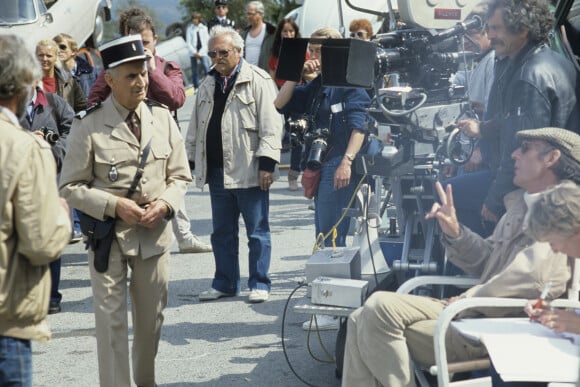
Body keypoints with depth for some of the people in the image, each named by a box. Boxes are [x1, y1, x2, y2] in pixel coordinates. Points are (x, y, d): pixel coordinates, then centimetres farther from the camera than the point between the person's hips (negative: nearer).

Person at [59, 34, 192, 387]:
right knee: (112, 321, -4)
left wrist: (165, 203, -10)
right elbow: (71, 187, -6)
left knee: (151, 318, 16)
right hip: (109, 235, -4)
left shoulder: (163, 118, 3)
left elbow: (180, 176, 10)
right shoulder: (88, 127, -9)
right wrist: (114, 206, -18)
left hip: (155, 233, 4)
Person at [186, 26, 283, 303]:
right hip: (217, 171, 6)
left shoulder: (258, 81, -6)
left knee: (257, 231, 2)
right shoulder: (207, 86, 15)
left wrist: (266, 164, -16)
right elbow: (196, 128, 22)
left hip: (248, 172, -6)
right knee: (222, 231, 13)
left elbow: (270, 126, -11)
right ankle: (225, 283, 22)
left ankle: (259, 285, 10)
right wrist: (191, 161, 18)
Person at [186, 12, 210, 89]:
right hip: (193, 53, 1)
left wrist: (200, 52, -6)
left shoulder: (204, 28, 7)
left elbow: (206, 41, 4)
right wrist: (195, 52, -8)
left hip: (203, 52, -1)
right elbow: (188, 42, 3)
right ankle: (196, 87, 4)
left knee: (206, 67, -20)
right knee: (195, 71, 0)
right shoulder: (190, 29, 6)